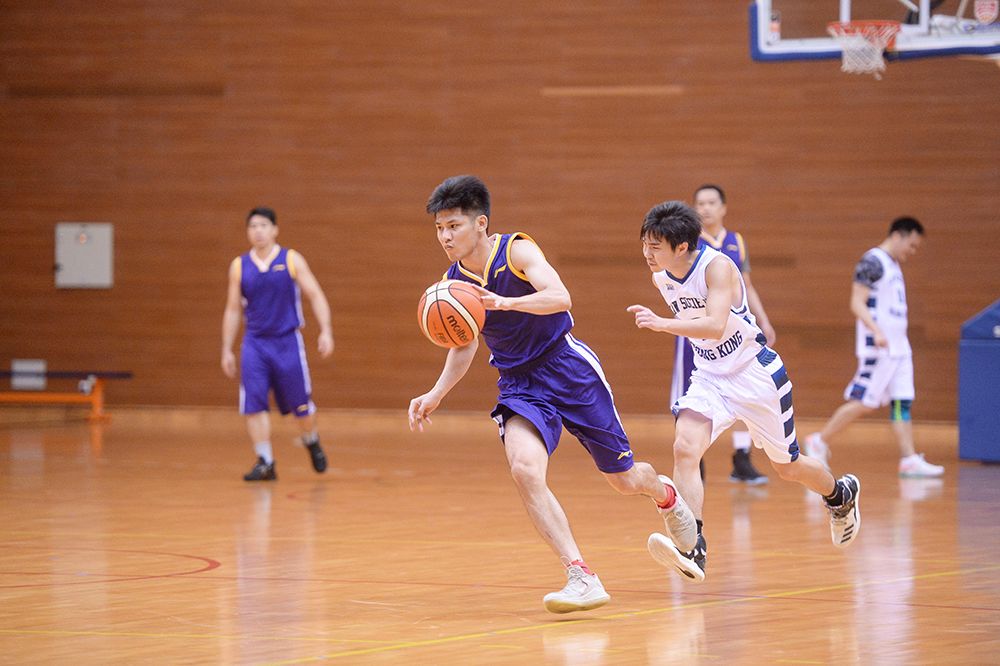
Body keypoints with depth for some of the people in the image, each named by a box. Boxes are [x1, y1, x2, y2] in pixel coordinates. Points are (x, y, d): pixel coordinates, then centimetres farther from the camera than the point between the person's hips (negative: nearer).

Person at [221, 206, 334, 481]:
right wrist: (226, 350, 8)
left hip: (287, 341, -2)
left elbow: (316, 296, -3)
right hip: (254, 343, 2)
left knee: (301, 405, 5)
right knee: (253, 405, -11)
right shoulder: (239, 266, 4)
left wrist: (326, 331, -15)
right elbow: (233, 310, 11)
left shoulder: (291, 260, -2)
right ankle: (265, 463, -5)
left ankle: (312, 443, 35)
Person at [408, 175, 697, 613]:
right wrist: (436, 394, 3)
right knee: (524, 469, -26)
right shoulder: (454, 282, 1)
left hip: (567, 367, -4)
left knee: (623, 480, 8)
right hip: (518, 384, 4)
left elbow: (560, 297, -33)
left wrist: (505, 303, -47)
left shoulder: (516, 250, -16)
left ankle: (666, 495, 47)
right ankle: (581, 578, -25)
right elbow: (465, 346, 17)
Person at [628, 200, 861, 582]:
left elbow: (716, 326, -42)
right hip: (709, 377, 5)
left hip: (756, 375, -5)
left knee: (787, 466, 13)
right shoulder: (660, 277, -5)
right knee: (685, 449, -23)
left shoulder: (717, 267, -26)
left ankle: (841, 494, 46)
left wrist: (661, 324, -52)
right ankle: (692, 549, -30)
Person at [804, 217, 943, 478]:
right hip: (877, 348, -9)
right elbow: (857, 303, -19)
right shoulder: (872, 262, -12)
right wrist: (877, 332, -30)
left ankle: (909, 459, 3)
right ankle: (819, 442, 4)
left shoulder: (893, 266, 17)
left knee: (902, 402, 5)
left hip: (898, 347, 9)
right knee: (863, 402, -7)